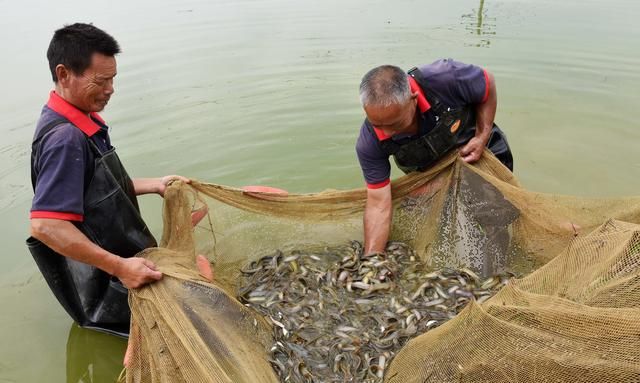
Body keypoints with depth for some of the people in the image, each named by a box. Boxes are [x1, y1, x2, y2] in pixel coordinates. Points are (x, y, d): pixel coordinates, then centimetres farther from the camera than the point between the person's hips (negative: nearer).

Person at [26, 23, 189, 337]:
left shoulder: (82, 121, 3)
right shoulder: (65, 137, -27)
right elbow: (45, 226, -34)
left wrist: (154, 185, 5)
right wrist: (119, 266, -32)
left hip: (122, 257, 9)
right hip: (105, 283, -9)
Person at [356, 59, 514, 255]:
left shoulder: (446, 79, -41)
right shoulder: (369, 143, -34)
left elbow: (488, 85, -18)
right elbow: (379, 204, -31)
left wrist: (482, 138, -24)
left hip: (477, 148, 0)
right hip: (427, 173, 1)